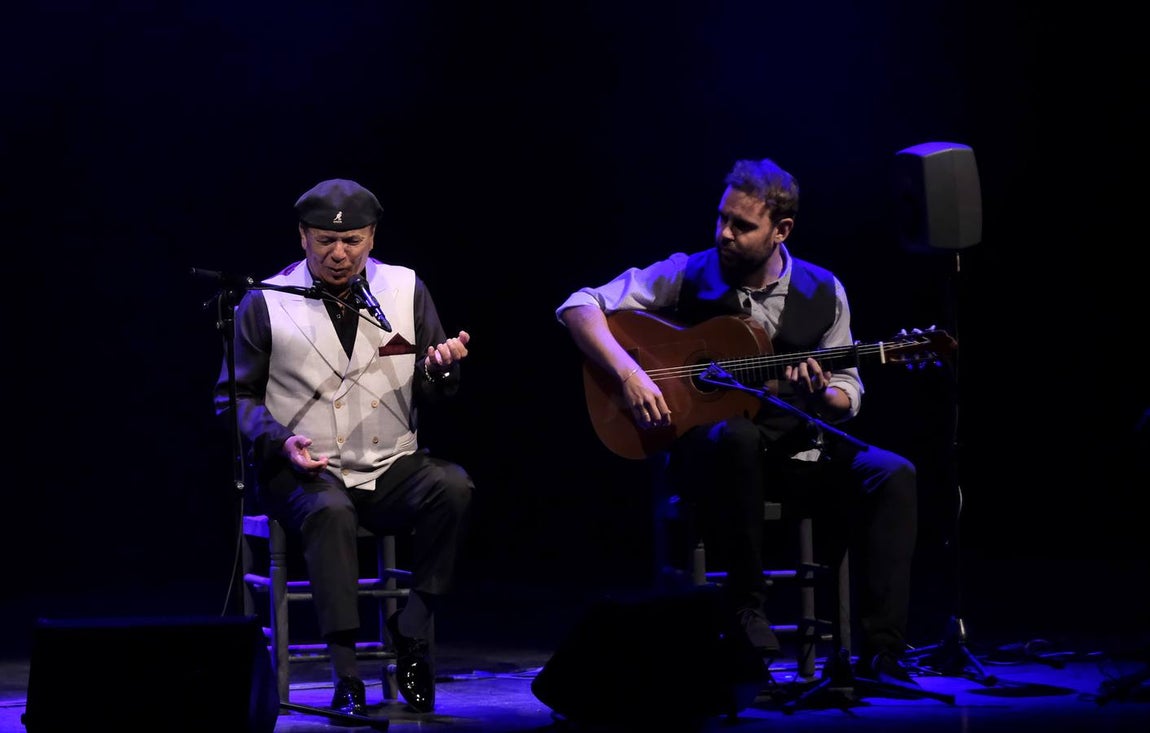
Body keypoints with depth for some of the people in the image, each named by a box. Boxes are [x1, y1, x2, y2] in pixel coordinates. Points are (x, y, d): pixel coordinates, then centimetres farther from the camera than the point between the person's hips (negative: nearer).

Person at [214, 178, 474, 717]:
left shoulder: (406, 290, 9)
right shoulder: (264, 304, 2)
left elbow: (431, 394, 12)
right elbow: (236, 396, 5)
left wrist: (440, 367, -13)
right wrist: (280, 441, -13)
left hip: (390, 471, 3)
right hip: (306, 471, -3)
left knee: (452, 486, -28)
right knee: (328, 510, -37)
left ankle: (411, 629, -14)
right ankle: (345, 671, -34)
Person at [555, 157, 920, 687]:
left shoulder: (822, 293, 5)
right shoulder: (688, 275, -2)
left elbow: (848, 394, 11)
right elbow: (577, 307, -5)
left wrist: (821, 395, -14)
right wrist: (628, 374, -20)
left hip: (795, 451, 3)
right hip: (708, 449, -3)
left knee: (893, 475, -23)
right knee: (736, 436, -40)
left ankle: (880, 655, -26)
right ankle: (746, 601, -24)